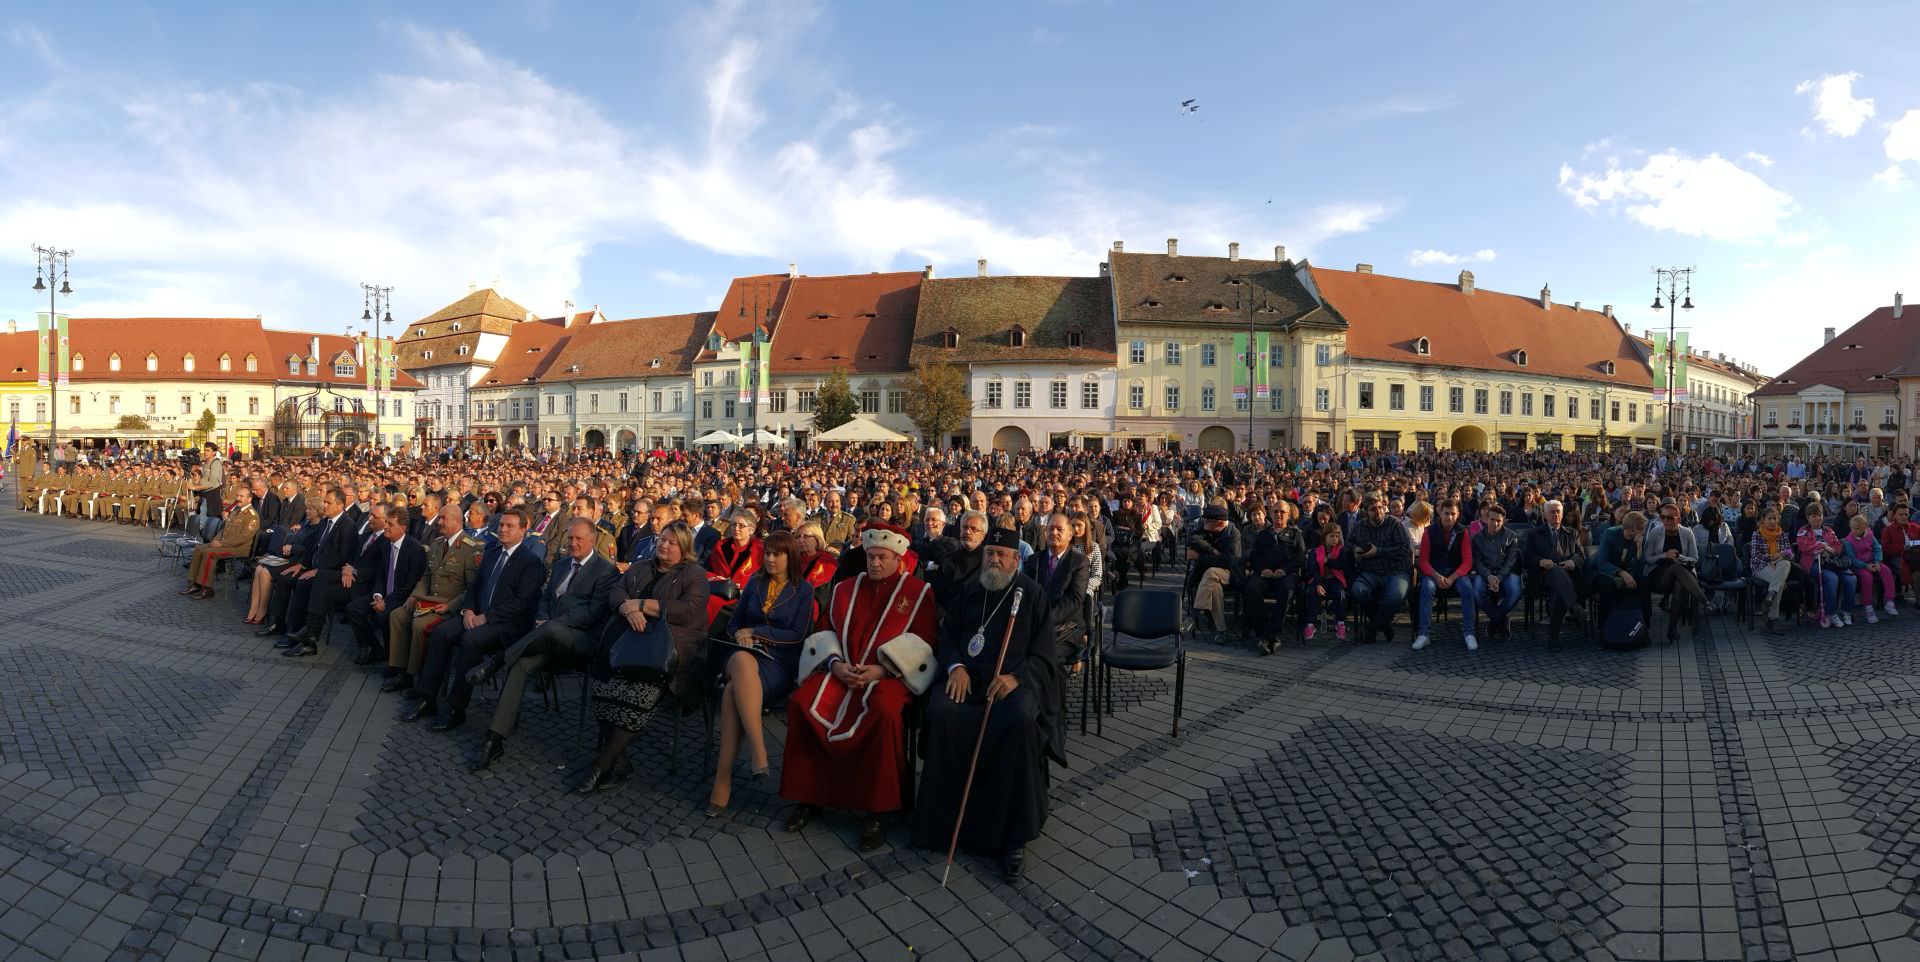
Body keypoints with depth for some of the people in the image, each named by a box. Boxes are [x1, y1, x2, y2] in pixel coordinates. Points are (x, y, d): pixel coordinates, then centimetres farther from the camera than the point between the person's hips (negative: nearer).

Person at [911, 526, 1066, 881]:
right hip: (967, 679, 3)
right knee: (941, 713, -31)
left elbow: (1043, 651, 3)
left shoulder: (1031, 593, 8)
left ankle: (1014, 835, -24)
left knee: (1020, 720, -36)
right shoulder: (970, 590, 19)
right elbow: (947, 634, 16)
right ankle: (947, 820, -18)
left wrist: (1016, 677, -16)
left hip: (1014, 681, -3)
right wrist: (955, 666, -6)